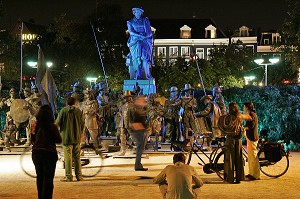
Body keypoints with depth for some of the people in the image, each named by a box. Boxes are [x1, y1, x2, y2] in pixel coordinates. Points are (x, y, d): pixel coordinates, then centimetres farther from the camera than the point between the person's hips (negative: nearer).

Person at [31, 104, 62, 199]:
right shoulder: (52, 126, -13)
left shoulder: (36, 126, 1)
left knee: (40, 177, 17)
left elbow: (33, 140, 8)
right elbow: (59, 140, -6)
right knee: (48, 178, 1)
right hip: (49, 153, -5)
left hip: (36, 153, 5)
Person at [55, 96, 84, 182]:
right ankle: (79, 175, 13)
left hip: (67, 137, -4)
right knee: (77, 157, 11)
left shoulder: (63, 110, -7)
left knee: (68, 157, -1)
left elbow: (58, 123, -5)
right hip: (77, 138, 4)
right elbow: (82, 124, 8)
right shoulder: (78, 111, 3)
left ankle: (68, 176, -1)